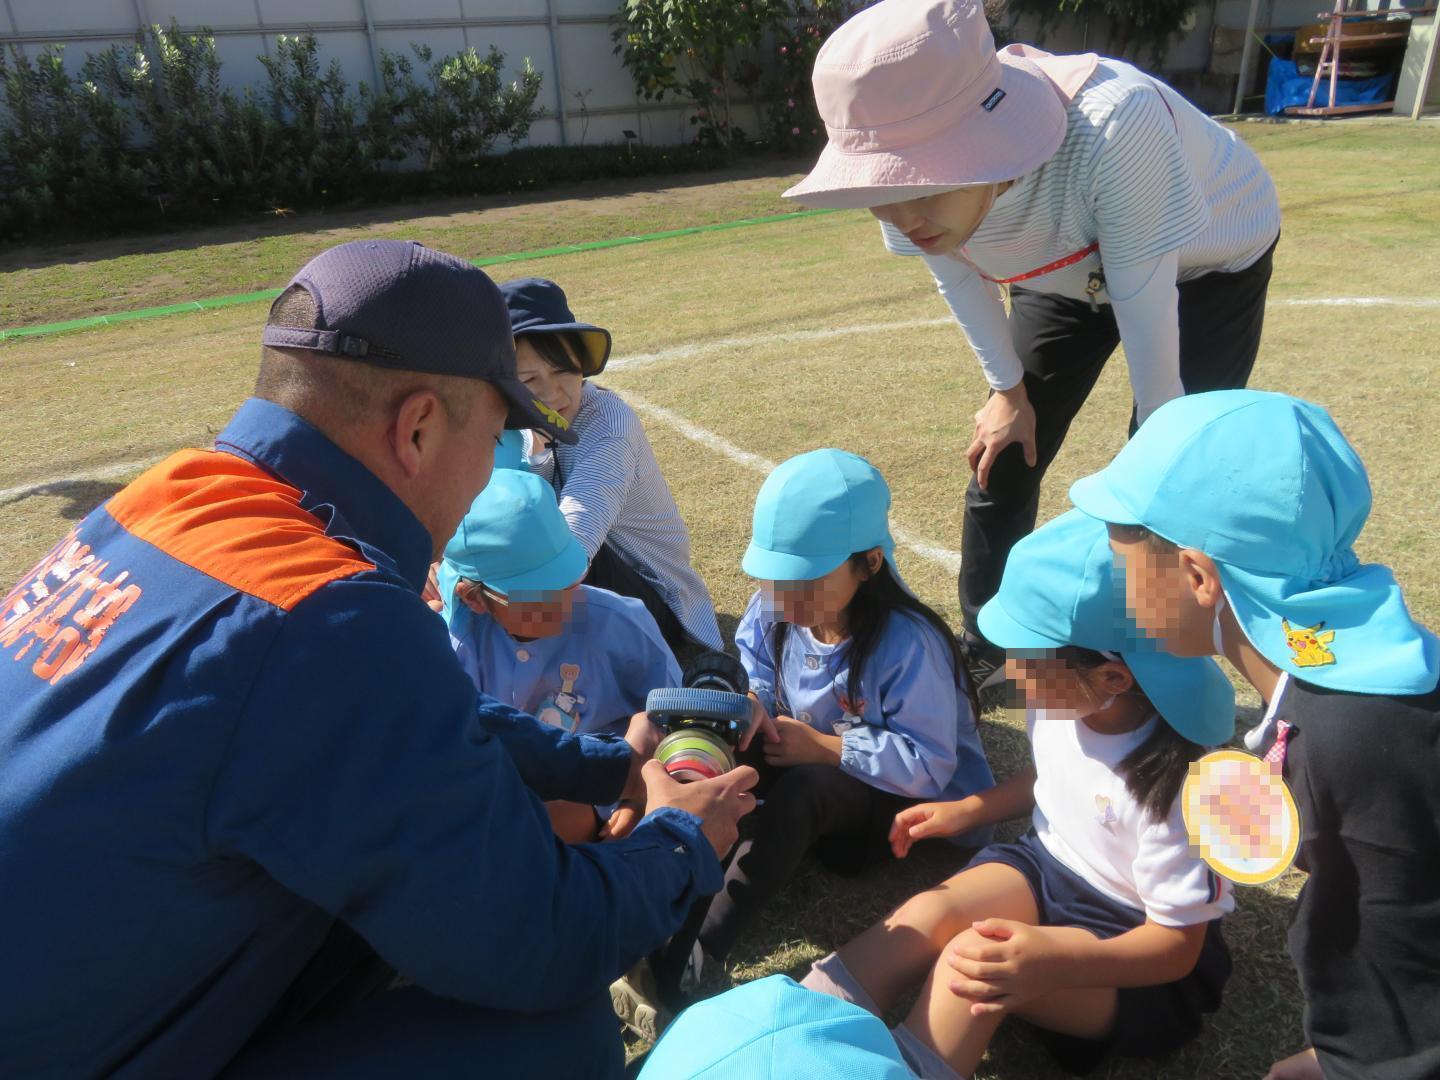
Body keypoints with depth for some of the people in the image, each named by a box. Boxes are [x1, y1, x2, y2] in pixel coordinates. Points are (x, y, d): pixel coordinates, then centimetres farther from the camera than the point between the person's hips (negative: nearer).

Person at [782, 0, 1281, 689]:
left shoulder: (1112, 128, -44)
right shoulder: (919, 170, -28)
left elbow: (1145, 314, -32)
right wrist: (1010, 390, 1)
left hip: (1207, 261, -4)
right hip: (1069, 270, 4)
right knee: (1000, 461, 5)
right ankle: (982, 658, 25)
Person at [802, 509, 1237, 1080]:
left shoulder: (1166, 783, -32)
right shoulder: (1061, 703, -12)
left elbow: (1179, 944, -24)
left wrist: (1053, 962, -41)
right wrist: (967, 810, 2)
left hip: (1132, 936, -6)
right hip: (1050, 863, 6)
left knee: (979, 965, -32)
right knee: (927, 914, -20)